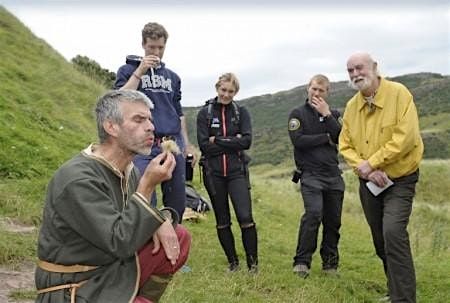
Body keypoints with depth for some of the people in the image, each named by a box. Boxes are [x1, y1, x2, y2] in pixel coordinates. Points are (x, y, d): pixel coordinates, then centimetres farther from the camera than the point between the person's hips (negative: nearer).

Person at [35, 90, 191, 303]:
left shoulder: (129, 170, 3)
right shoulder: (78, 178, -23)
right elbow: (119, 242, -25)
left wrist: (161, 221, -9)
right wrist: (148, 185, -25)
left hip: (115, 268, 9)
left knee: (180, 237, 3)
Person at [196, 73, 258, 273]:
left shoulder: (241, 112, 5)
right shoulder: (205, 113, 2)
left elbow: (246, 141, -8)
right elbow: (203, 144, -8)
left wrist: (218, 141, -12)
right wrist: (232, 142, -11)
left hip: (237, 171, -1)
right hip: (213, 172, 1)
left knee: (245, 217, -11)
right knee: (222, 221, 10)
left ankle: (252, 262, 4)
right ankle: (232, 262, 23)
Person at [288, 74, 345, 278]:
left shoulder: (333, 114, 15)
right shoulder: (298, 113, 4)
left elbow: (342, 138, -2)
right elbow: (298, 140, -12)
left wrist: (327, 115, -8)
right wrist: (327, 138, -5)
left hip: (333, 175, 4)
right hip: (310, 175, -4)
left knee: (333, 220, 6)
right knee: (313, 214, -21)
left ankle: (330, 263, 19)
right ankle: (302, 262, -12)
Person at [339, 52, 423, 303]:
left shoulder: (398, 93, -14)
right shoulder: (351, 106, 2)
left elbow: (406, 137, -24)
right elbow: (345, 146, 0)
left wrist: (371, 163, -22)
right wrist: (366, 170, -17)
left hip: (400, 181, -5)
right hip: (369, 184, 6)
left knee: (394, 233, -22)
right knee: (381, 241, 13)